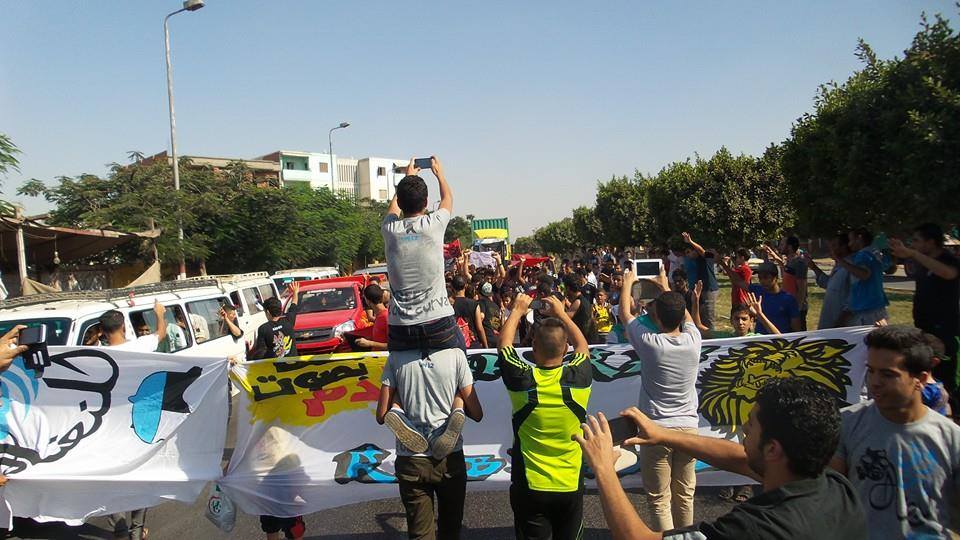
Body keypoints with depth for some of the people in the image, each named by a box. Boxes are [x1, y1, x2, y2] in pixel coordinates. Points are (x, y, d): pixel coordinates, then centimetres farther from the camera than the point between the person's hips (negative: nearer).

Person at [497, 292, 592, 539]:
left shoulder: (521, 380, -18)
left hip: (530, 487, -1)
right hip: (571, 485, 1)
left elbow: (504, 343, 3)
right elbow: (582, 346, 9)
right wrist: (562, 314, 18)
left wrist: (517, 311, 15)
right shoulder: (579, 378, -15)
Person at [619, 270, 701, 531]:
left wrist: (627, 283, 19)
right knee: (685, 495, 16)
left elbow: (624, 313, 2)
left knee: (660, 500, 4)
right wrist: (666, 287, 30)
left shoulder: (650, 343, -15)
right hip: (688, 427, 4)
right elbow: (685, 315, 17)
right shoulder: (693, 340, -6)